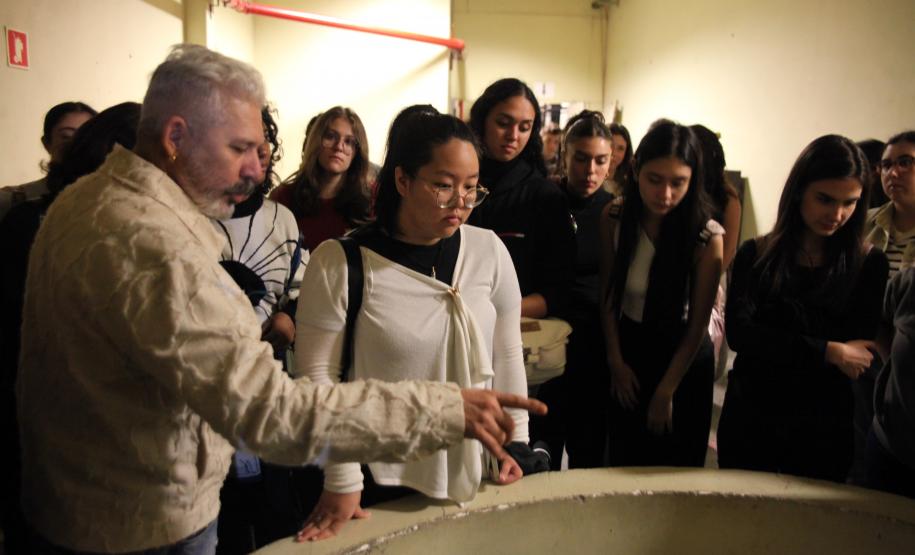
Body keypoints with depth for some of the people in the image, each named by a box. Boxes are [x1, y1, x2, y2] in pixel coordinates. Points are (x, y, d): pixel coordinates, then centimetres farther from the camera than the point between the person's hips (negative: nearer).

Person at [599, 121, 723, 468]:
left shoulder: (707, 237, -21)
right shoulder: (614, 217, -13)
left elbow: (698, 324, -14)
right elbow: (609, 295, -2)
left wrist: (666, 392, -10)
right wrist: (616, 360, -2)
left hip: (682, 356, -2)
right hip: (627, 347, 3)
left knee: (674, 467, 13)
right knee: (623, 464, 16)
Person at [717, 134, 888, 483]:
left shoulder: (869, 264, -2)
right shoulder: (756, 255, -1)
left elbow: (861, 356, -6)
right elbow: (738, 333, -13)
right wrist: (829, 352, -17)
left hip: (826, 430, 0)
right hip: (750, 423, 1)